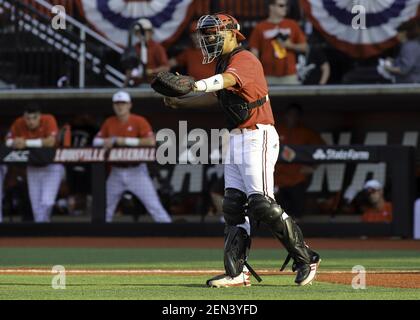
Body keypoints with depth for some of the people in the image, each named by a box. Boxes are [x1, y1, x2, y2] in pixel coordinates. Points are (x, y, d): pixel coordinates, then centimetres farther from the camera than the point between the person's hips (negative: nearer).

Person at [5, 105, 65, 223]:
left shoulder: (49, 120, -20)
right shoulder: (19, 124, -11)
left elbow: (50, 142, -32)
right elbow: (8, 142, -4)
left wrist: (26, 143, -32)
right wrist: (16, 143, -27)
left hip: (51, 166, -3)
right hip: (33, 168, 3)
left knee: (46, 203, -16)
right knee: (36, 206, 2)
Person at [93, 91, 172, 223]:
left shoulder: (139, 121, -9)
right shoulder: (109, 123, 6)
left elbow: (151, 141, -20)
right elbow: (96, 141, 11)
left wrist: (126, 141, -23)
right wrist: (109, 141, -12)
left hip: (136, 171, -5)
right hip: (116, 172, 5)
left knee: (153, 205, -9)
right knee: (106, 207, 11)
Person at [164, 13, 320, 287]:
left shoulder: (244, 59, -13)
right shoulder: (224, 63, 17)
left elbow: (226, 80, -34)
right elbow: (215, 96, 28)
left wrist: (195, 85, -52)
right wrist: (180, 103, 17)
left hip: (258, 137, -10)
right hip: (237, 140, 10)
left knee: (261, 203, -15)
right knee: (233, 205, 3)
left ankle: (306, 259, -4)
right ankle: (237, 272, 2)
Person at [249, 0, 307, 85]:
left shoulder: (293, 25, 10)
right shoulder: (260, 28, 5)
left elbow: (304, 47, 12)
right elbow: (254, 52, 4)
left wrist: (290, 45, -8)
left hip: (289, 76, 1)